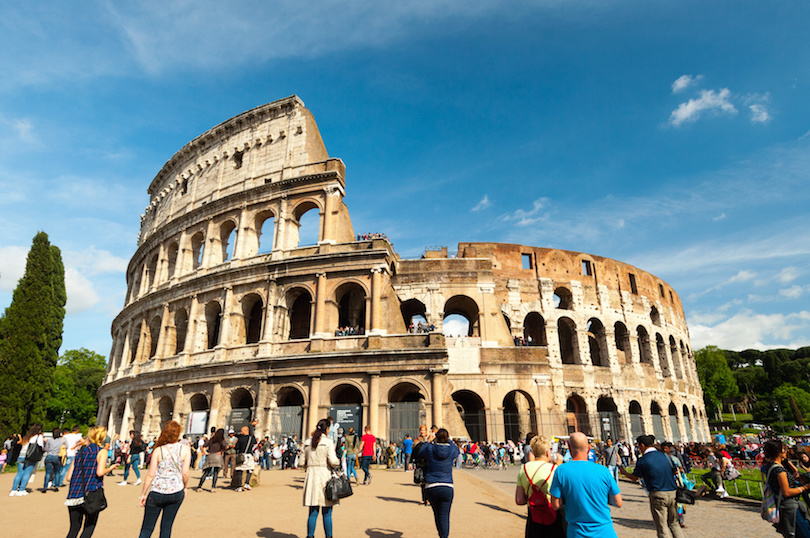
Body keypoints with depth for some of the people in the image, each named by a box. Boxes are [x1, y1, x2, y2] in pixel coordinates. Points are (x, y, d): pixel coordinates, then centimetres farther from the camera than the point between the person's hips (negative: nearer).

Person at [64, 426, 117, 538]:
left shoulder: (80, 451, 14)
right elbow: (100, 472, -16)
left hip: (74, 495, 5)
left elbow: (68, 477, 14)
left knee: (74, 528, 17)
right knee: (89, 527, 9)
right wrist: (110, 468, 3)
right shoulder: (102, 451, -2)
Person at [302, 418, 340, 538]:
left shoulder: (307, 442, 6)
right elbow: (333, 461, -15)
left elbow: (302, 462, 10)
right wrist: (337, 465, 6)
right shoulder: (328, 442, -9)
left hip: (311, 475, 4)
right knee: (327, 513, 7)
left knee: (313, 512, 12)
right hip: (325, 475, -4)